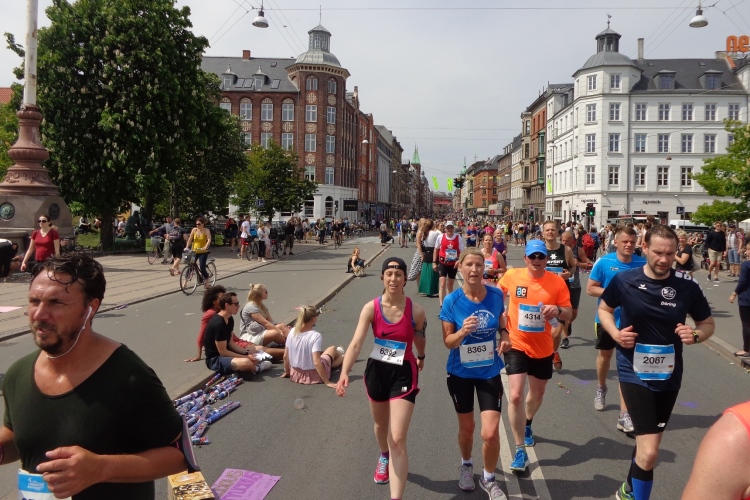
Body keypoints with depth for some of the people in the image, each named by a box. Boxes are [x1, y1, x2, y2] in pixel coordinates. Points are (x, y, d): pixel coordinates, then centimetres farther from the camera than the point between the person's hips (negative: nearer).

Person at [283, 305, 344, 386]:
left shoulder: (292, 332, -11)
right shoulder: (315, 336, -27)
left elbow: (285, 356, -3)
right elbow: (316, 363, -31)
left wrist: (287, 372, 13)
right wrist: (327, 382, -23)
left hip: (295, 374, 5)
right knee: (333, 348, 21)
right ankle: (341, 357, 56)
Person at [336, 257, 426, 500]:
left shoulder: (416, 310, -14)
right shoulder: (371, 308, -13)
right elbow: (356, 343, -23)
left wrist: (421, 358, 23)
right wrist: (344, 373, -36)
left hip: (404, 373, -2)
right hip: (376, 371, 3)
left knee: (398, 439, -9)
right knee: (380, 425, 27)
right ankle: (384, 458, 61)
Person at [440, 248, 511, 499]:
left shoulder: (496, 295, -10)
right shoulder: (452, 301, -16)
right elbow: (448, 342, -11)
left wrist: (505, 336, -13)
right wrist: (463, 331, -32)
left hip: (489, 371, 1)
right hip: (460, 372, 0)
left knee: (490, 433, -6)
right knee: (466, 427, 17)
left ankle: (489, 478, 23)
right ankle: (466, 465, 48)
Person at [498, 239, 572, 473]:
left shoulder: (557, 281, -9)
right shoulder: (511, 276, -10)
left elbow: (568, 315, -5)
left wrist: (558, 310, -27)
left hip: (543, 348, 2)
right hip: (517, 345, -2)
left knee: (538, 392, 22)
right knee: (515, 395, -14)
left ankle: (527, 424, 53)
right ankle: (520, 450, -1)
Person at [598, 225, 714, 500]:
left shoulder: (687, 287, -9)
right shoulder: (624, 281, -11)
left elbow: (708, 324, 6)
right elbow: (604, 309, 7)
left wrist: (695, 335, -17)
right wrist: (615, 334, -12)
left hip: (668, 373, 3)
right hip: (634, 371, -3)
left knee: (647, 441, 21)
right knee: (649, 451, -14)